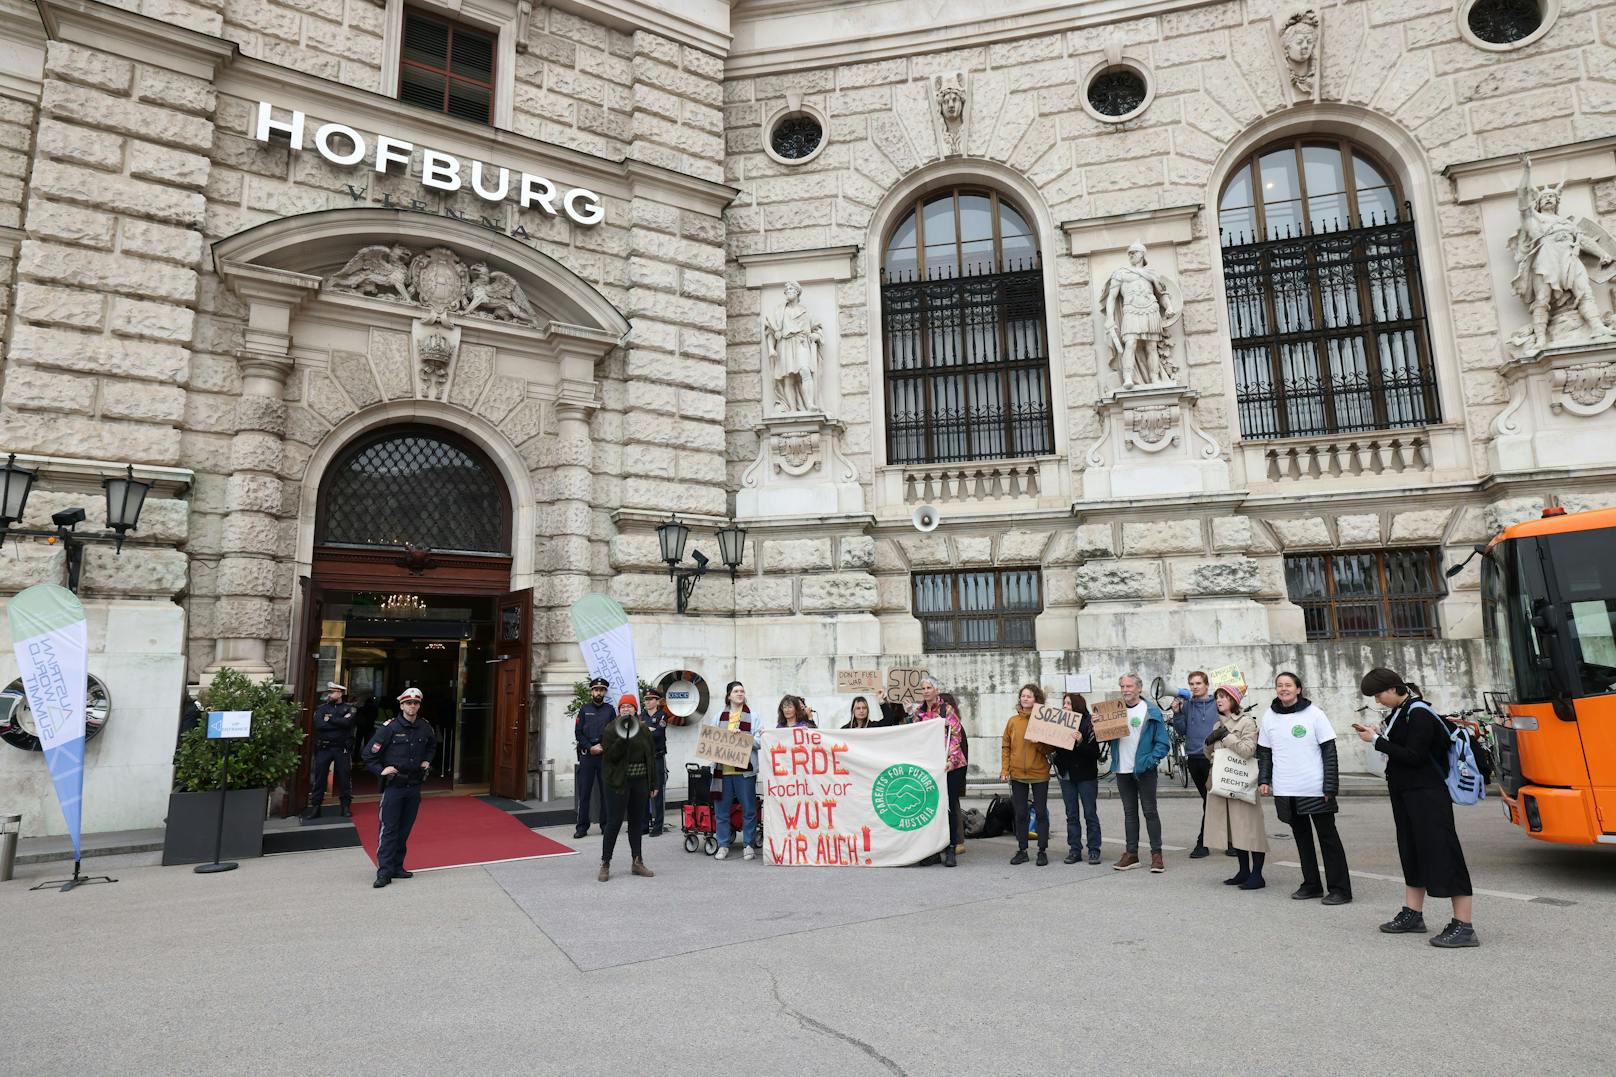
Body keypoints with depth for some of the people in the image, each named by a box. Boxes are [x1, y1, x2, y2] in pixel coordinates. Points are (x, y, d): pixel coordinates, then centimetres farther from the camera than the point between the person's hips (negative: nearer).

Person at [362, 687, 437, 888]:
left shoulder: (425, 727, 4)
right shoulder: (389, 727, -10)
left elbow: (432, 745, 27)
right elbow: (369, 753, -7)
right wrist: (380, 771, -14)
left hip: (414, 786, 5)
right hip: (393, 786, -5)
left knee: (405, 829, 11)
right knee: (389, 829, -6)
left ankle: (397, 867, 20)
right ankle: (384, 872, -4)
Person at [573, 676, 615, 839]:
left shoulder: (610, 710, 9)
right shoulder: (584, 709, 7)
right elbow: (578, 733, 2)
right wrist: (590, 748, -9)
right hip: (587, 755, -1)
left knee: (607, 791, 3)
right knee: (584, 792, -1)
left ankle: (606, 824, 11)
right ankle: (582, 827, 5)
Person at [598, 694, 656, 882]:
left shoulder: (644, 729, 9)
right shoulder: (611, 729, -4)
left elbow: (651, 756, 10)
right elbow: (609, 756, -14)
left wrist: (653, 784, 6)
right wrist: (623, 739, -27)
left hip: (640, 782, 4)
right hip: (618, 782, -4)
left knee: (637, 822, 10)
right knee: (614, 822, -3)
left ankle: (637, 862, 19)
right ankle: (605, 864, 8)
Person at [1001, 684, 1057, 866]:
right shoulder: (1013, 721, 4)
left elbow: (1051, 748, -2)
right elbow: (1006, 746, 6)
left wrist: (1038, 743, -21)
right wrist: (1005, 770, -2)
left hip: (1039, 774, -2)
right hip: (1017, 775, 2)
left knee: (1041, 812, 6)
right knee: (1020, 814, 8)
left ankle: (1042, 851, 15)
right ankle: (1022, 850, 17)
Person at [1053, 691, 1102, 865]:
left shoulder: (1088, 724, -10)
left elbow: (1095, 753, -16)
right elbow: (1054, 747, 6)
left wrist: (1080, 742, -30)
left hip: (1086, 776, -5)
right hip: (1066, 776, 5)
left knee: (1090, 814, 4)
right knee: (1071, 815, 10)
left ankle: (1094, 850, 12)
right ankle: (1074, 850, 16)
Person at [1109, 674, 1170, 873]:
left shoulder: (1152, 711, -7)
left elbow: (1163, 743, -7)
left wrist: (1150, 761, -19)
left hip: (1144, 770, -5)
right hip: (1122, 770, 5)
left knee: (1150, 812, 3)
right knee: (1129, 812, 12)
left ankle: (1156, 854, 11)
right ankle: (1131, 854, 19)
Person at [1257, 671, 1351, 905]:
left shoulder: (1314, 714, -5)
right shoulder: (1269, 716, 5)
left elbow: (1329, 751, -5)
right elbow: (1264, 752, 12)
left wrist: (1330, 786, -10)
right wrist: (1264, 780, 3)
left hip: (1315, 789, -4)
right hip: (1285, 791, 4)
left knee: (1328, 837, 4)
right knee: (1301, 837, 12)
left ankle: (1340, 888, 11)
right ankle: (1311, 885, 22)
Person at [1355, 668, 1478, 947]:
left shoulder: (1419, 713, -17)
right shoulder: (1400, 711, 10)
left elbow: (1414, 756, -22)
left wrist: (1377, 741, -16)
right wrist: (1376, 734, 2)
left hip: (1427, 795, -10)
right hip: (1405, 793, 10)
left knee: (1442, 853, -7)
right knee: (1411, 852, 16)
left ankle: (1463, 927, -3)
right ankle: (1412, 915, 26)